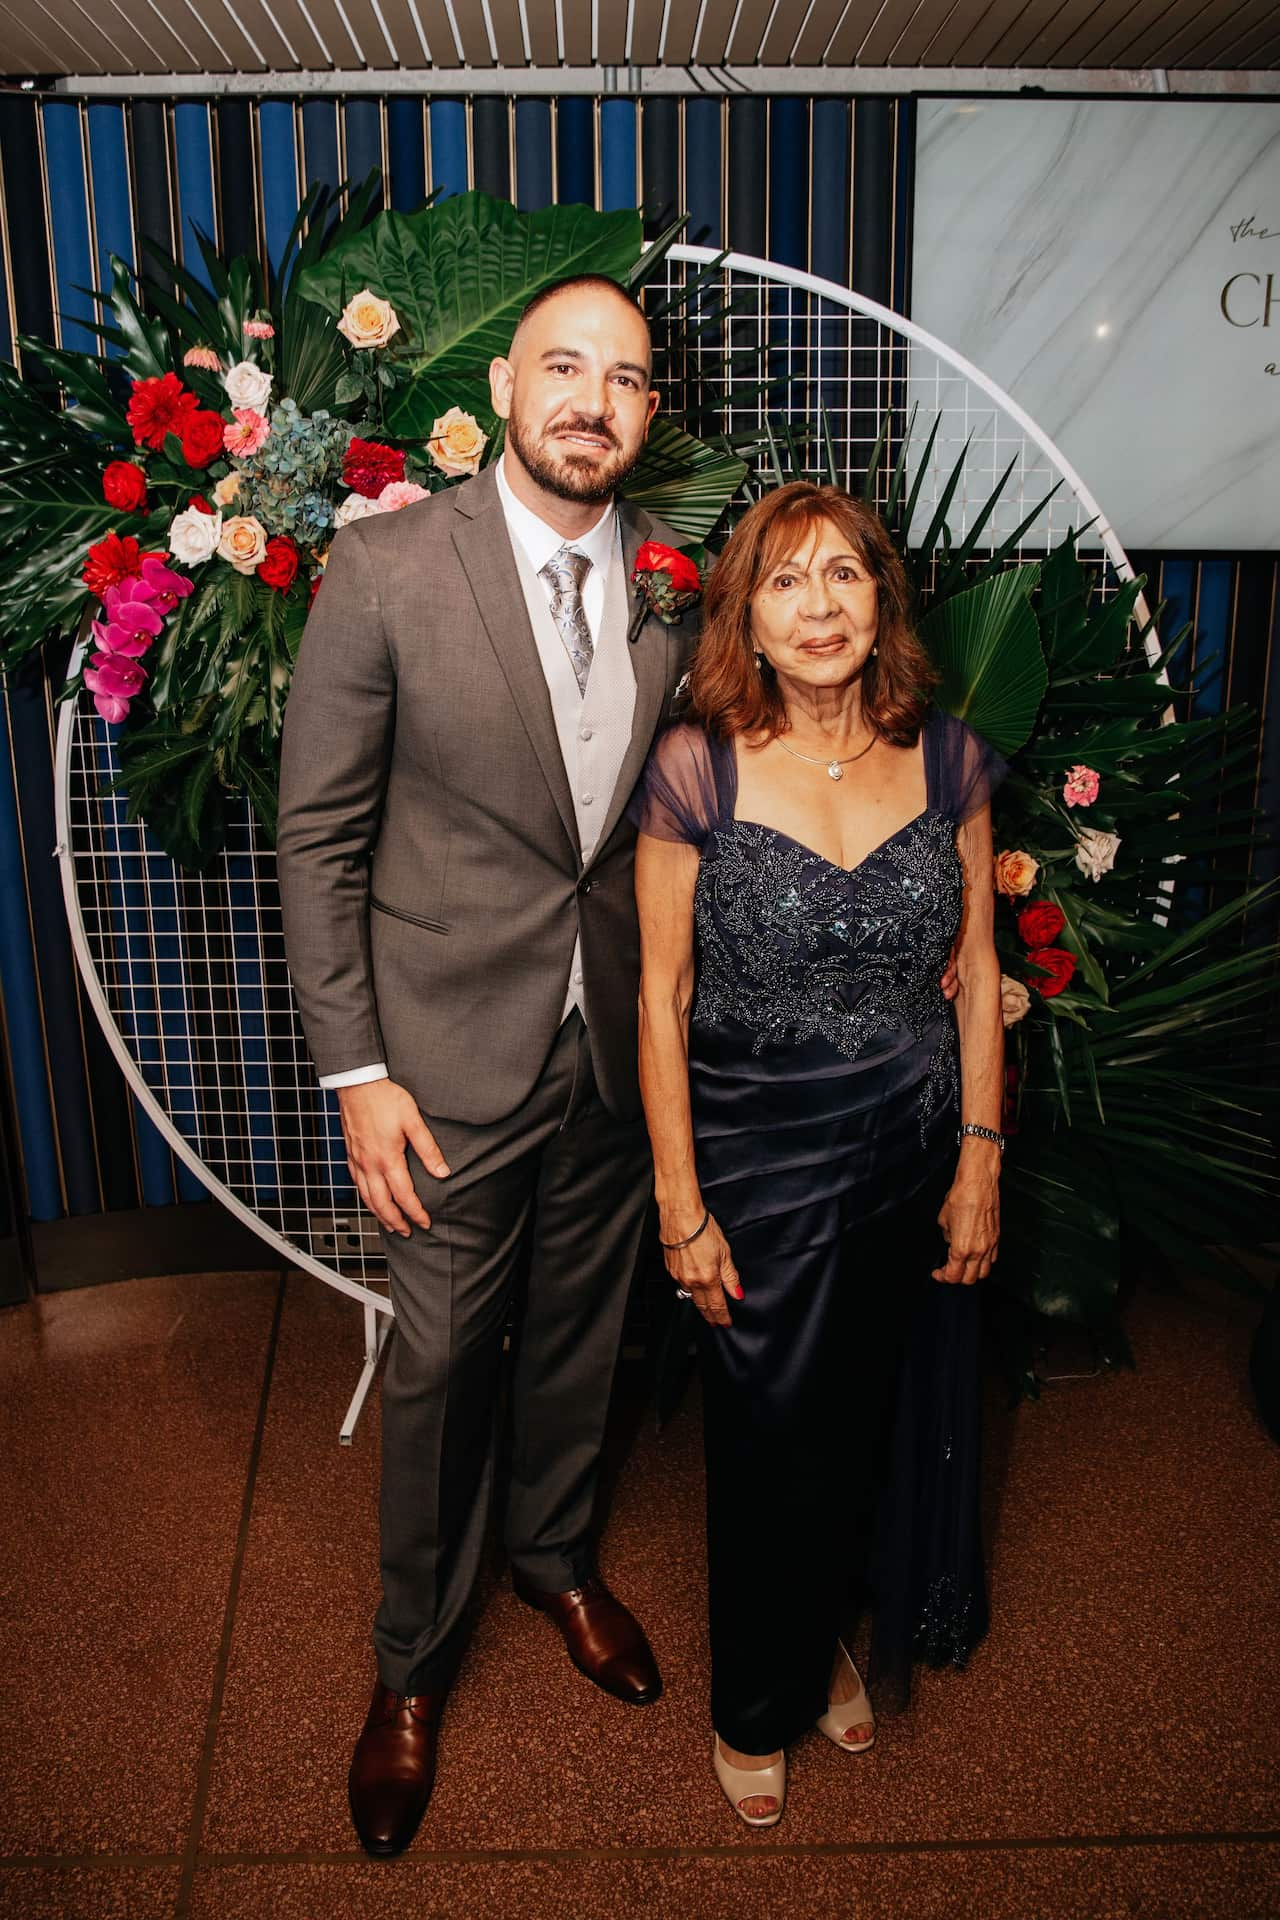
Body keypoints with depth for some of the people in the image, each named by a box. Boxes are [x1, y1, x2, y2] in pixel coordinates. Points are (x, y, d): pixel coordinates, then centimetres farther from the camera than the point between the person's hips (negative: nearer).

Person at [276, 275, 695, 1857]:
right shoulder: (384, 570, -12)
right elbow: (318, 837, -10)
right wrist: (356, 1072, -11)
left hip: (622, 1042, 4)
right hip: (454, 1048, -3)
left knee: (581, 1329, 21)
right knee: (441, 1360, 11)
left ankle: (554, 1558, 49)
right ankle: (412, 1657, 36)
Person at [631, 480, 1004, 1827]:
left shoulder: (948, 759, -4)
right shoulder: (696, 768, -13)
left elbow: (975, 970, 3)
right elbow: (662, 993, -9)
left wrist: (981, 1161, 2)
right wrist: (681, 1202, -9)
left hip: (911, 1161, 3)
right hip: (759, 1160, -3)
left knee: (875, 1420, 20)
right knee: (770, 1438, 13)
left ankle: (829, 1633, 51)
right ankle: (760, 1701, 42)